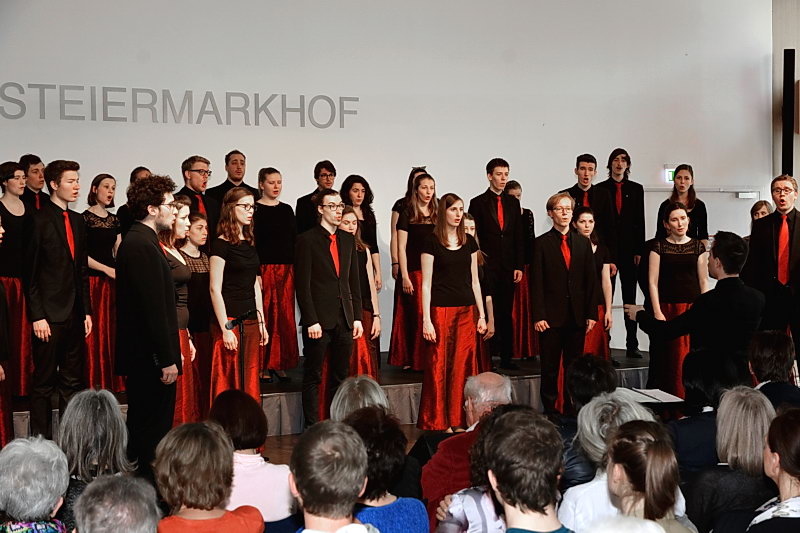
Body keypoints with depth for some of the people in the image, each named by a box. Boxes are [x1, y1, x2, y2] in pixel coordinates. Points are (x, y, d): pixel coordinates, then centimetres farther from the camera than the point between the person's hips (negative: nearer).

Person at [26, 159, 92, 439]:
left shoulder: (78, 221, 13)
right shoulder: (39, 220, -8)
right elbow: (30, 273, -10)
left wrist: (87, 311, 11)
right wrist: (37, 316, -14)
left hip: (74, 313, 7)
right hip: (49, 314, -7)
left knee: (72, 382, 10)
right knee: (44, 383, 1)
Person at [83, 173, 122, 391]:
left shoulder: (114, 220, 14)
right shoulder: (85, 218, -4)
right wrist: (107, 269, -13)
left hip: (112, 281, 6)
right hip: (92, 281, -6)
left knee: (111, 331, 5)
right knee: (93, 332, -5)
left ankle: (109, 381, 11)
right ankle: (92, 382, 1)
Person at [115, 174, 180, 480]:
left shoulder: (138, 241, 15)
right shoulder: (143, 245, -18)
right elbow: (153, 307, -22)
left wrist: (169, 354, 20)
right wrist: (167, 360, -20)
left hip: (142, 358, 11)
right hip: (151, 359, -11)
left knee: (143, 427, 16)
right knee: (154, 431, -4)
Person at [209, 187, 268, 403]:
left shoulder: (249, 243, 14)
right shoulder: (221, 244, -8)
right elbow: (215, 289, -12)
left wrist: (261, 323, 15)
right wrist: (225, 329, -16)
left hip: (250, 321, 7)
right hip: (230, 321, -7)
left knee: (250, 384, 9)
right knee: (230, 385, -4)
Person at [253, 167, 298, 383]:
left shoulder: (287, 209, 14)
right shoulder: (255, 209, -1)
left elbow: (294, 240, 16)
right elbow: (251, 243, -7)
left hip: (287, 269, 5)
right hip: (264, 268, -5)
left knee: (285, 317, 3)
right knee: (265, 316, -4)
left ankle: (280, 364, 10)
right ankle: (263, 366, 2)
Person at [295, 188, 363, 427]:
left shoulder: (348, 240, 13)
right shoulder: (307, 240, -5)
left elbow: (354, 281, 15)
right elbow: (302, 285, -9)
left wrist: (357, 317, 9)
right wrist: (311, 321, -14)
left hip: (344, 319, 5)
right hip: (319, 320, -5)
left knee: (340, 377, 9)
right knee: (312, 378, 2)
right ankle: (311, 427, 8)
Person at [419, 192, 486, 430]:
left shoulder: (469, 242, 10)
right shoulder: (432, 243, -3)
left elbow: (474, 281, 14)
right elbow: (426, 284, -5)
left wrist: (482, 315, 10)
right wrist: (426, 319, -12)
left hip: (467, 311, 5)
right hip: (441, 310, -4)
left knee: (464, 365, 4)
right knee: (438, 366, -2)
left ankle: (459, 420, 13)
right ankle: (437, 422, 6)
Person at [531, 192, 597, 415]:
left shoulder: (583, 243, 11)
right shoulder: (542, 243, 0)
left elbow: (591, 280, 9)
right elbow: (537, 283, -4)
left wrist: (591, 313, 3)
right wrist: (538, 316, -11)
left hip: (577, 316, 3)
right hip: (551, 315, -3)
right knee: (550, 368, 2)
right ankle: (549, 410, 10)